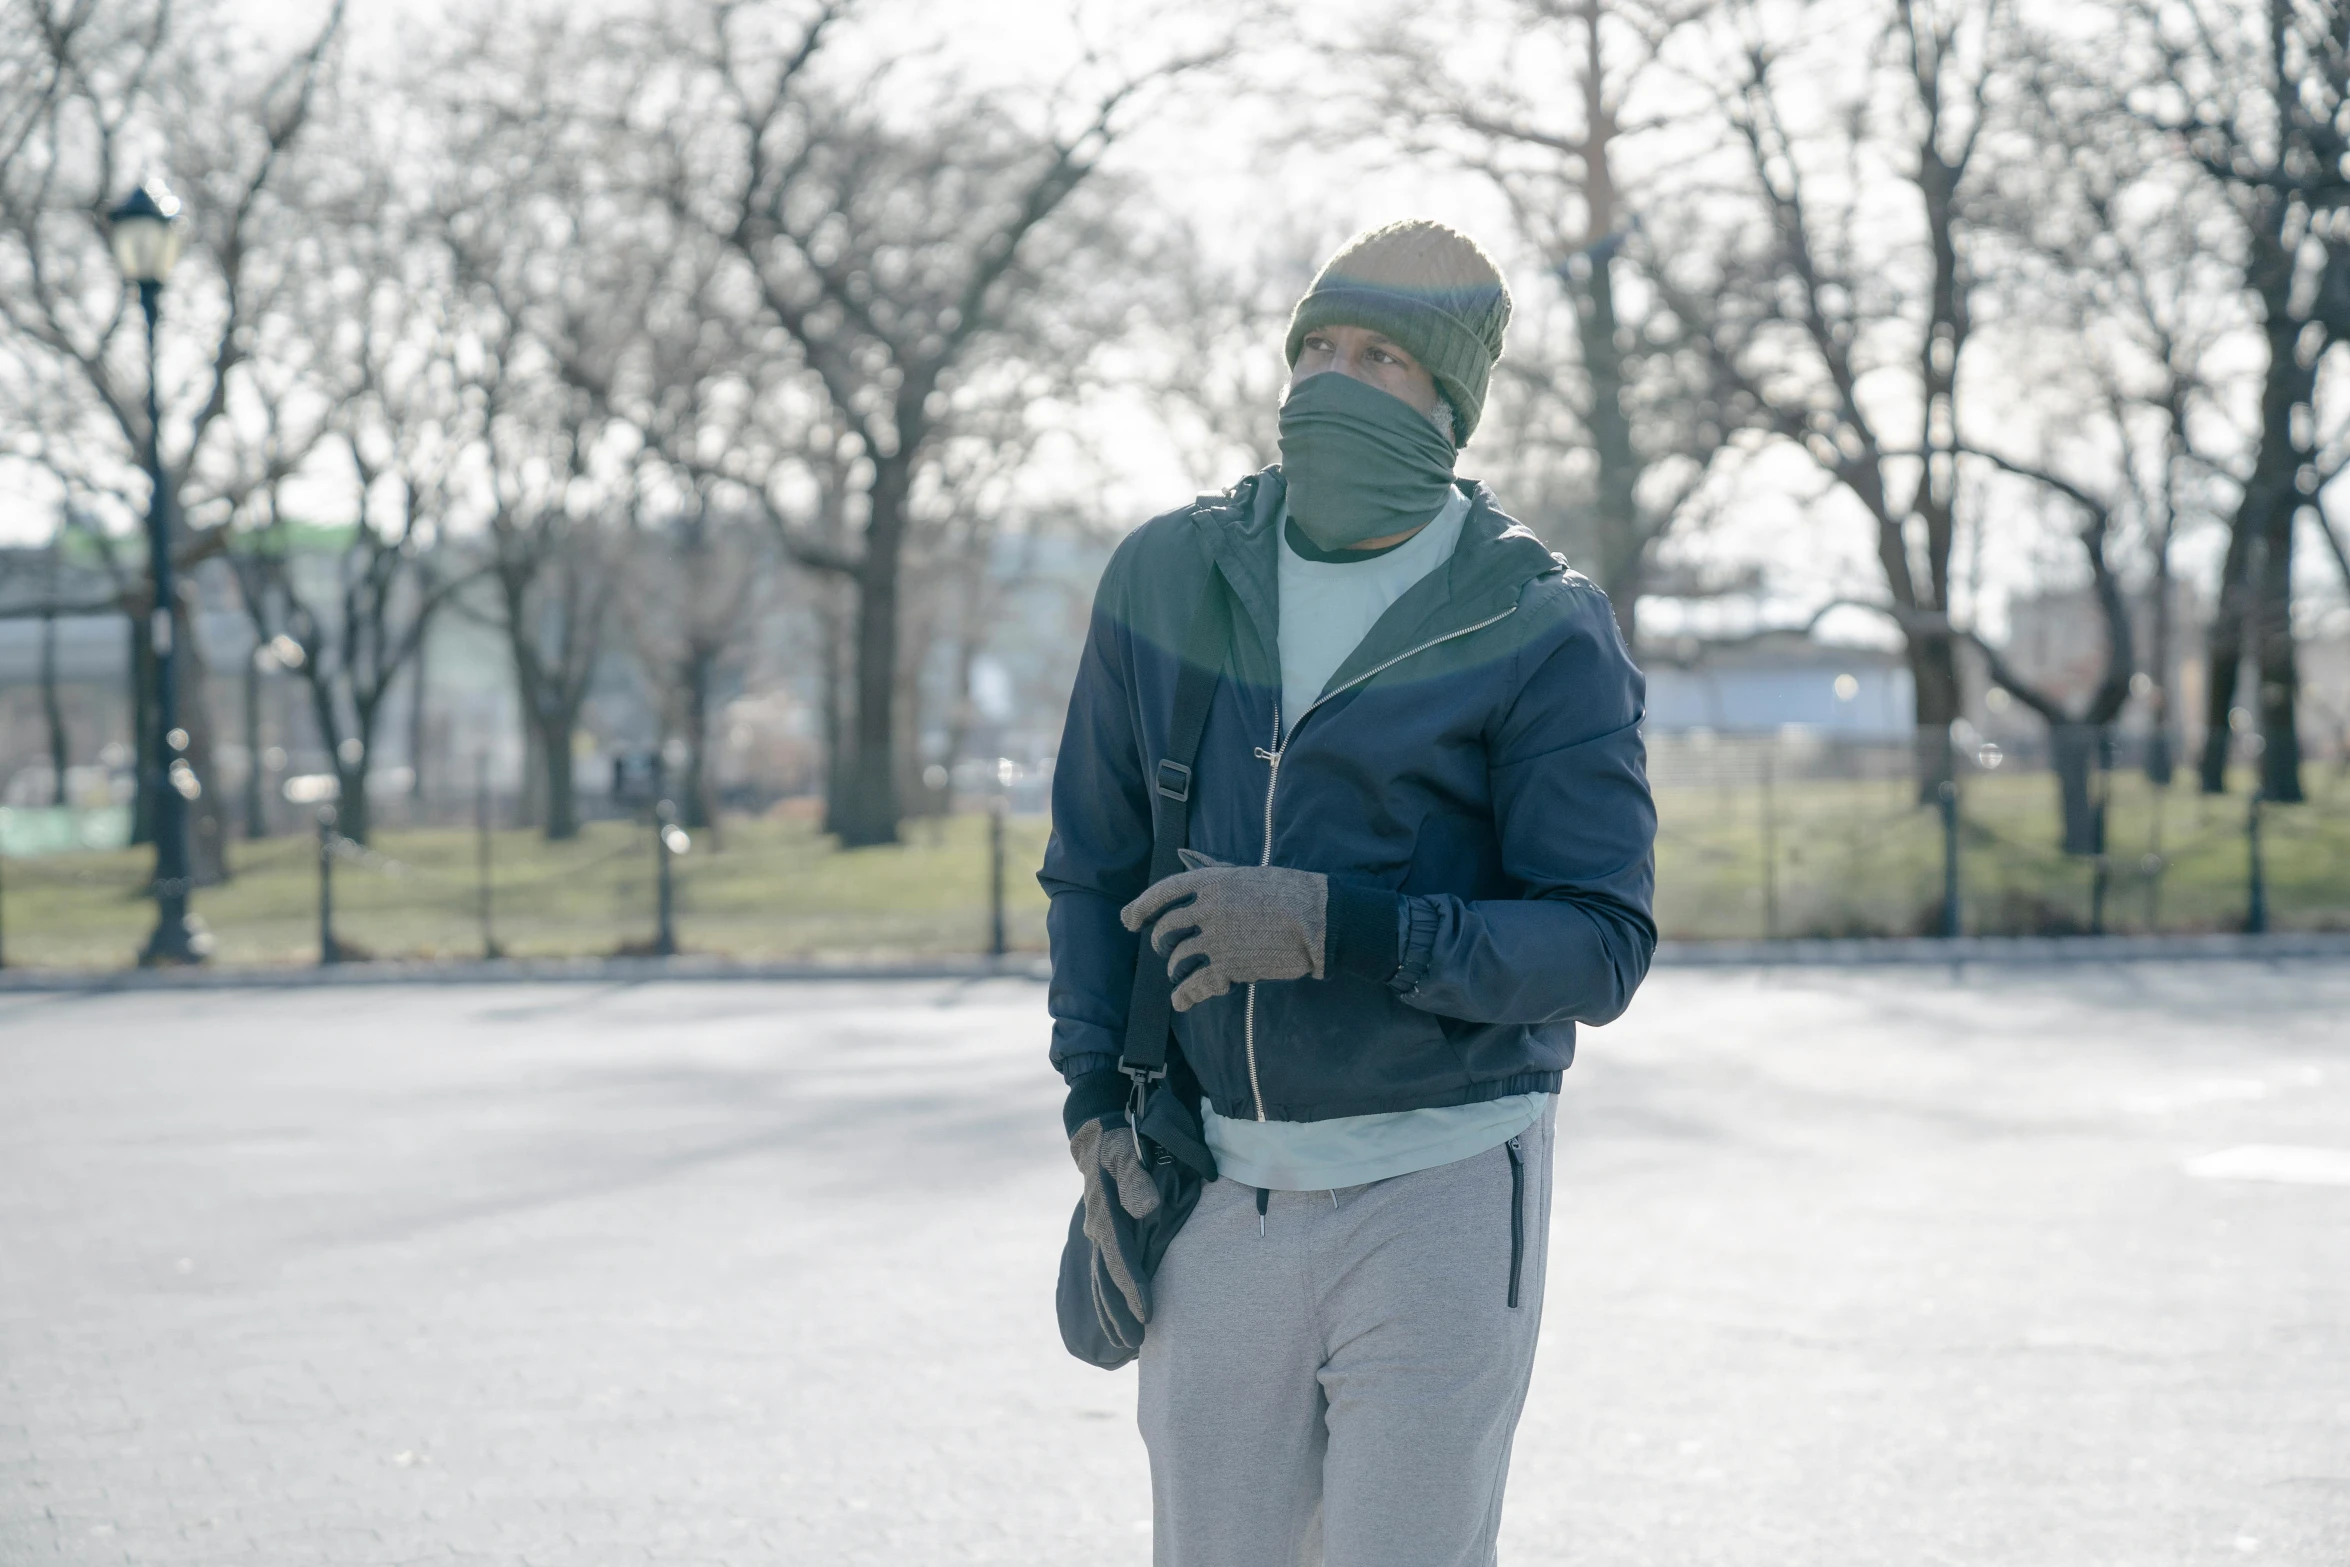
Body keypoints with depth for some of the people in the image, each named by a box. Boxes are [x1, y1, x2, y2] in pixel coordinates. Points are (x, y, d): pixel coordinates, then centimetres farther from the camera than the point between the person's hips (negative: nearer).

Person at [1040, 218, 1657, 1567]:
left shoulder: (1540, 634, -9)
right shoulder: (1167, 578, 4)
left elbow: (1605, 947, -13)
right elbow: (1096, 862, 14)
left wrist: (1336, 928, -24)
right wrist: (1095, 1097, 2)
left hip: (1442, 1188, -4)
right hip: (1220, 1189, 4)